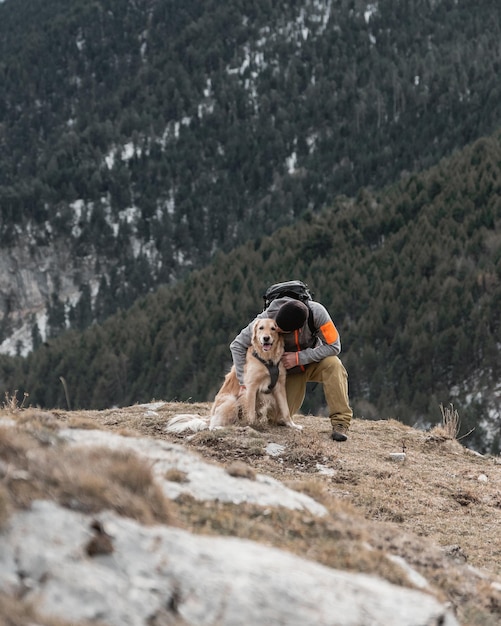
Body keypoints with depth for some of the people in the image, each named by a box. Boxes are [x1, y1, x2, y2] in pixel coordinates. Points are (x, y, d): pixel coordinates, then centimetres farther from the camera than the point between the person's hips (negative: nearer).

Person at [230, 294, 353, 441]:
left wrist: (298, 358, -30)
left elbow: (333, 346, -25)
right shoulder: (268, 317, -30)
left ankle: (340, 422, -25)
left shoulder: (316, 312, -32)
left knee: (332, 364, -34)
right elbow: (237, 345, -21)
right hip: (289, 368, 1)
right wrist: (245, 384, -25)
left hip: (313, 360, -1)